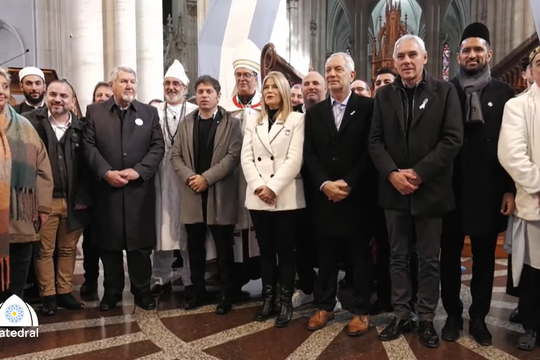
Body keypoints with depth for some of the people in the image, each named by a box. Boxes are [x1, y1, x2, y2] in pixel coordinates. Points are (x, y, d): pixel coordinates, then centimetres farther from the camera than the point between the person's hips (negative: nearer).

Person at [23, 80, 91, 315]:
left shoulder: (80, 127, 4)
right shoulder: (31, 122, -2)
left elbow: (86, 164, 2)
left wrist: (83, 197, -4)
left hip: (73, 201, 2)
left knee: (68, 249, 12)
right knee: (44, 250, 7)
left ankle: (64, 292, 25)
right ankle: (48, 296, 20)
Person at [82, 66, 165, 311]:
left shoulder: (150, 112, 9)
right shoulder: (95, 111, 8)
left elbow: (158, 147, 1)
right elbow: (89, 146, 0)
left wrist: (138, 170, -12)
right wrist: (106, 172, -14)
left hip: (140, 189, 0)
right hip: (107, 189, 0)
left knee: (140, 244, 5)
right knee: (109, 244, 8)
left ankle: (142, 291, 18)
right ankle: (112, 291, 22)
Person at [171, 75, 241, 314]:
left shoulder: (231, 123, 0)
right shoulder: (186, 123, 13)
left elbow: (233, 156, -10)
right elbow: (176, 155, 8)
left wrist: (207, 177, -16)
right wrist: (189, 177, -10)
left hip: (220, 194, -3)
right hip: (192, 194, 4)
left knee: (224, 248, 4)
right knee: (195, 247, 11)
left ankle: (226, 294, 15)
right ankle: (197, 291, 24)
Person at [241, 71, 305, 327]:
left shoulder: (296, 120, 2)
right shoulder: (254, 123, 15)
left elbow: (295, 159, -9)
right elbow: (246, 158, 5)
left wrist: (273, 188, -16)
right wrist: (258, 186, -10)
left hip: (286, 197, -4)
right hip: (257, 198, 4)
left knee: (285, 250, 2)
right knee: (266, 250, 10)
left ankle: (286, 302, 12)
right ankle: (268, 299, 20)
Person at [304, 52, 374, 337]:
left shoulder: (367, 107, -1)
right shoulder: (314, 112, 11)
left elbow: (369, 150, -8)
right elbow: (309, 154, 4)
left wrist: (348, 184, -15)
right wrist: (325, 184, -11)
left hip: (356, 195, -3)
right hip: (323, 196, 3)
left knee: (360, 255, 7)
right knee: (326, 256, 11)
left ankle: (360, 311, 19)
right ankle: (324, 306, 25)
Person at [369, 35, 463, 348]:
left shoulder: (444, 91, -1)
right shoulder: (384, 95, 7)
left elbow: (453, 139, -9)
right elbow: (375, 141, 3)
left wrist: (418, 173, -15)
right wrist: (392, 174, -12)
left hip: (430, 190, -2)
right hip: (394, 190, 3)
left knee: (430, 260, 8)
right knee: (399, 258, 11)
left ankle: (427, 319, 22)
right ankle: (401, 316, 23)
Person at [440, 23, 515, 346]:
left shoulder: (504, 94, 3)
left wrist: (510, 189, -3)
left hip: (489, 190, 1)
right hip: (451, 189, 0)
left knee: (485, 258, 11)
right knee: (450, 256, 9)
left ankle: (479, 317, 26)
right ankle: (453, 315, 25)